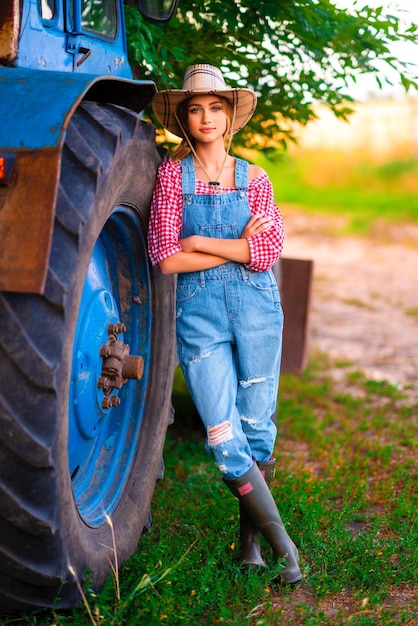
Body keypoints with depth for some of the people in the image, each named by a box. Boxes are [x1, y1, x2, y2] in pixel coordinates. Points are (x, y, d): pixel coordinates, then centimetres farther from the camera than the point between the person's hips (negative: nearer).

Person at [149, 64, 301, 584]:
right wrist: (239, 245, -6)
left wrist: (201, 242, -9)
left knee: (257, 429, 6)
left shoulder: (253, 179, 7)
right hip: (198, 313, -1)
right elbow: (166, 259, -7)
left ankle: (249, 536, 26)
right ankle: (282, 542, 9)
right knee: (224, 438, -7)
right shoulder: (171, 175, 3)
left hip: (255, 308, 2)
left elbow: (269, 252, -6)